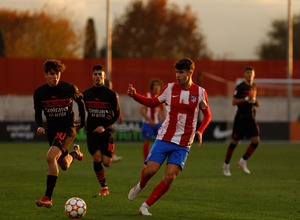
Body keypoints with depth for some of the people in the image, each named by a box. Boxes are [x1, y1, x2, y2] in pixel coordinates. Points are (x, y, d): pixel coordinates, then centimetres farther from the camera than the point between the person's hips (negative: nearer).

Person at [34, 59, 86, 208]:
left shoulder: (70, 89, -13)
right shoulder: (39, 92, -6)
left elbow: (80, 102, 7)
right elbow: (38, 112, 7)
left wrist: (82, 122, 12)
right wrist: (39, 126, -12)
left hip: (68, 129, -5)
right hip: (51, 129, 5)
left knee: (51, 157, -27)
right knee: (64, 166, 19)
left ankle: (48, 198, -24)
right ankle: (75, 153, 58)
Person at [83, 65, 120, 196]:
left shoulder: (111, 94, -2)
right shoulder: (86, 94, 4)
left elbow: (117, 114, -2)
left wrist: (105, 126, -14)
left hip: (106, 131, -1)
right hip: (92, 131, 1)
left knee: (106, 163, -7)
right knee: (97, 158, -17)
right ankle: (104, 188, -2)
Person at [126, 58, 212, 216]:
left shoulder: (200, 92, 0)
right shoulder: (170, 88, 1)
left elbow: (207, 114, 12)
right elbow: (152, 102, 12)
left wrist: (200, 131, -5)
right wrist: (134, 95, -3)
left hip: (183, 144, 0)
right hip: (164, 138, 0)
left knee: (170, 176, -12)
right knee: (150, 170, -13)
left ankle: (145, 206, -1)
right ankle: (141, 186, 24)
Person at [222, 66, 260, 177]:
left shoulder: (254, 86, 12)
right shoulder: (240, 87, -10)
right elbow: (234, 102, -14)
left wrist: (255, 102, 6)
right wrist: (246, 99, -24)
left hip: (251, 118, 6)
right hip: (241, 117, -6)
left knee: (256, 141, -8)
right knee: (234, 142, -1)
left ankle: (242, 161, 6)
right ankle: (226, 165, 14)